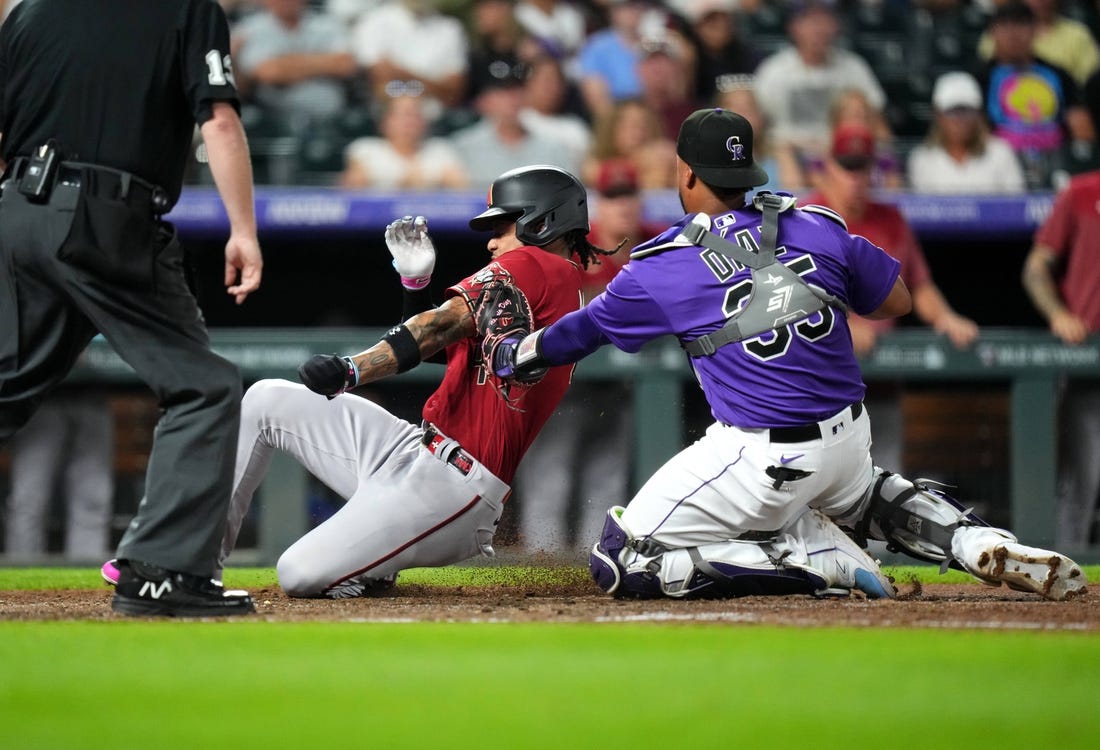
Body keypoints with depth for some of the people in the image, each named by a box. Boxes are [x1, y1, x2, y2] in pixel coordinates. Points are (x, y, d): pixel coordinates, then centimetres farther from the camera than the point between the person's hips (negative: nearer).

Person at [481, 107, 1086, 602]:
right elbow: (896, 301, 14)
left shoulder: (661, 267, -6)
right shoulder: (815, 225, 2)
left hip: (766, 463, -6)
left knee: (619, 565, 1)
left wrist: (517, 352, 29)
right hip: (849, 436, 6)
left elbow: (583, 332, 9)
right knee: (858, 496, 41)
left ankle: (817, 559, -8)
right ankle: (980, 544, 12)